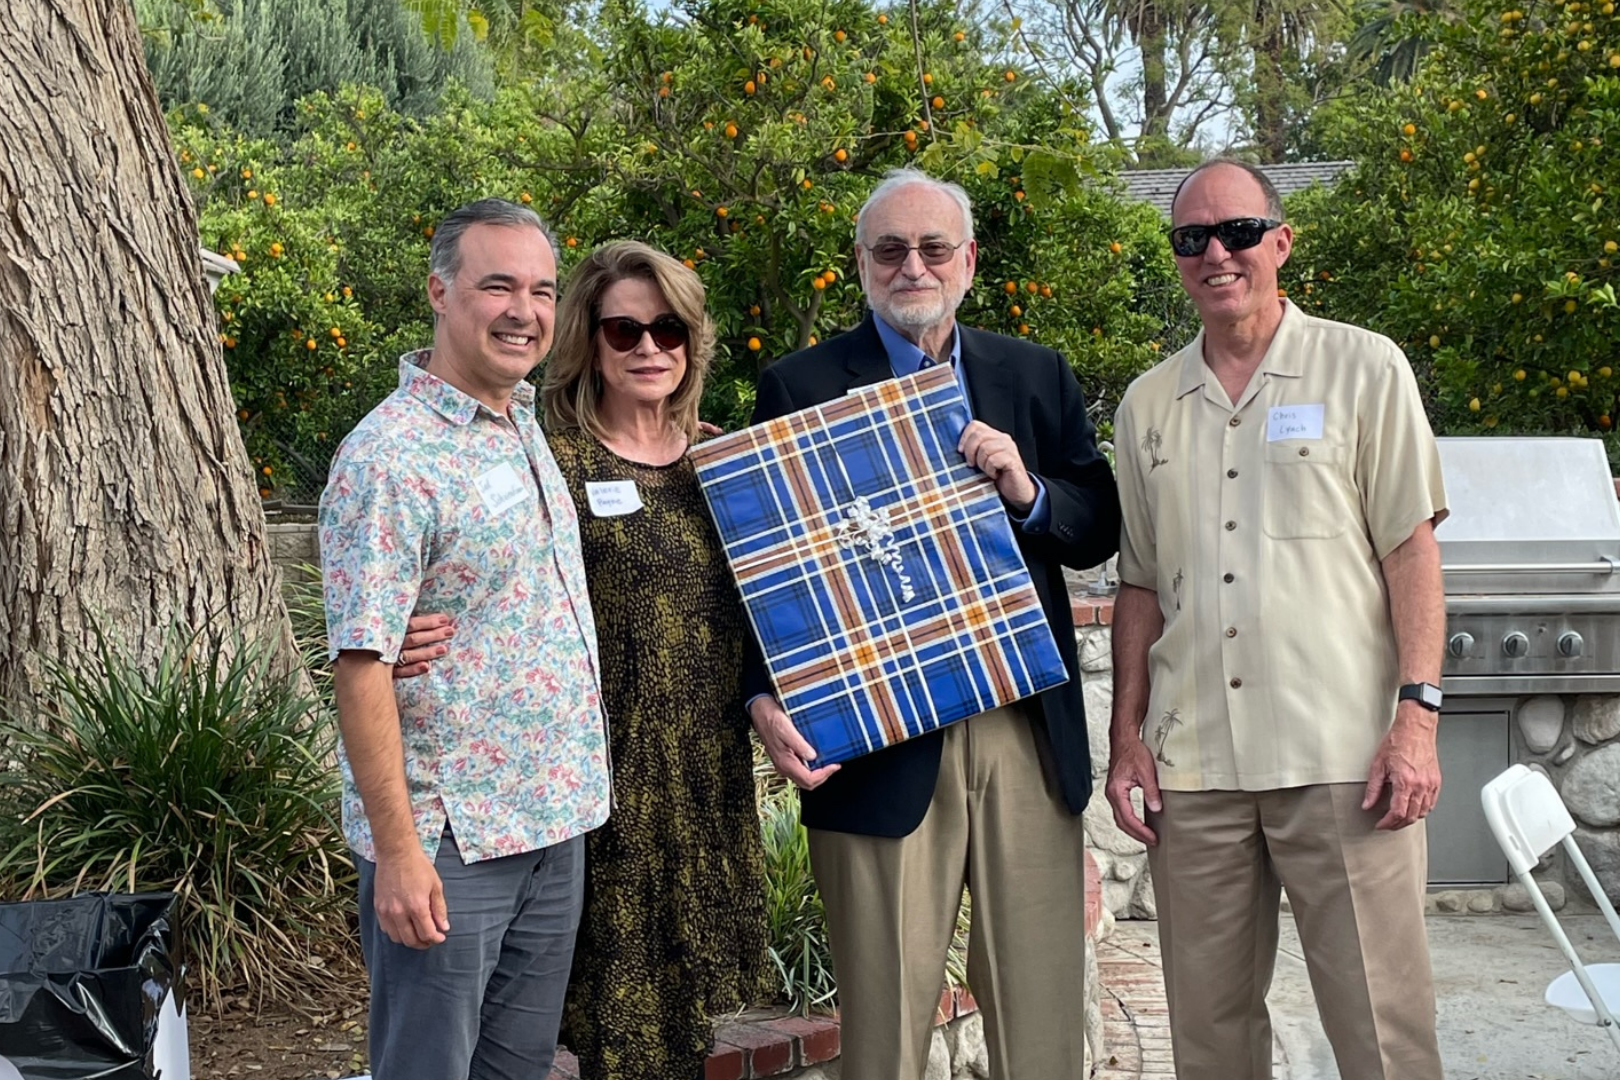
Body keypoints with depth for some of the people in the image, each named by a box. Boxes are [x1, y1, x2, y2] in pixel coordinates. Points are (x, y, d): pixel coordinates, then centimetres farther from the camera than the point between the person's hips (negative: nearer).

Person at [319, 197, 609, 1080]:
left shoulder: (528, 427, 9)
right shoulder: (391, 455, -17)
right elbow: (362, 664, -19)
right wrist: (398, 849, -21)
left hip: (556, 824, 8)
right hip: (447, 840, -8)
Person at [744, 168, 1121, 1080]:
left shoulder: (1038, 377, 11)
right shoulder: (800, 386, 2)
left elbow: (1099, 533, 9)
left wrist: (1030, 492, -11)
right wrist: (764, 700, -15)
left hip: (1030, 733, 3)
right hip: (878, 743, -3)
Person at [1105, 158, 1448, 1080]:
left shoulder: (1364, 369, 4)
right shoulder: (1148, 405, 14)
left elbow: (1411, 549, 0)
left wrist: (1418, 714, -9)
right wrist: (1128, 732, 9)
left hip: (1343, 758, -3)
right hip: (1191, 764, 4)